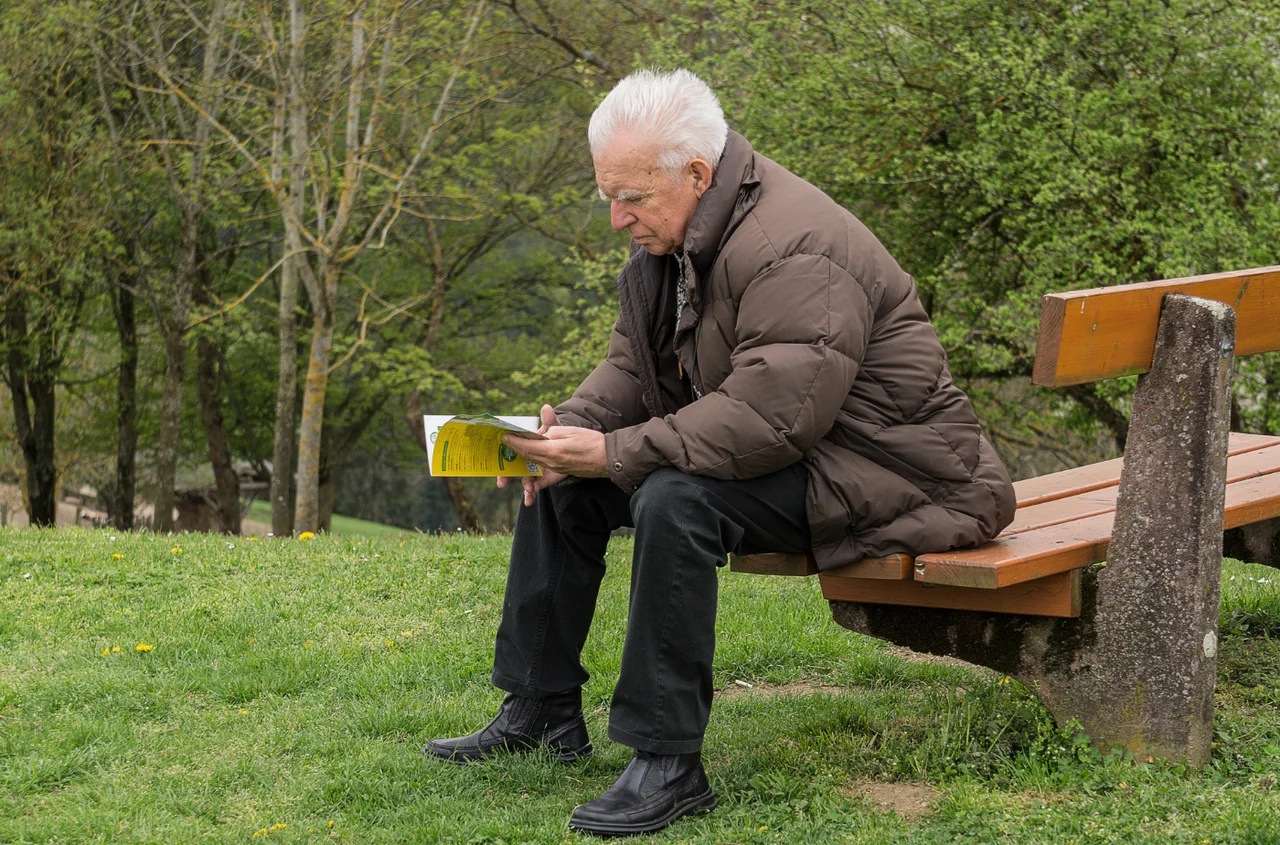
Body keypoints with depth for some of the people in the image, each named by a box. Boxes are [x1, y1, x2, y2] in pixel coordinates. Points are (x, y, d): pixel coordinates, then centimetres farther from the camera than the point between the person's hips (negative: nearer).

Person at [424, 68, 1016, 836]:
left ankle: (669, 764, -26)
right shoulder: (669, 240, 5)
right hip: (752, 448, 10)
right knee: (561, 481, 6)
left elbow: (770, 416, -35)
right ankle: (542, 710, 16)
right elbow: (632, 365, 11)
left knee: (675, 500, -34)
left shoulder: (797, 250, -27)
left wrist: (615, 453, -33)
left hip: (871, 466, -10)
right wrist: (573, 427, -11)